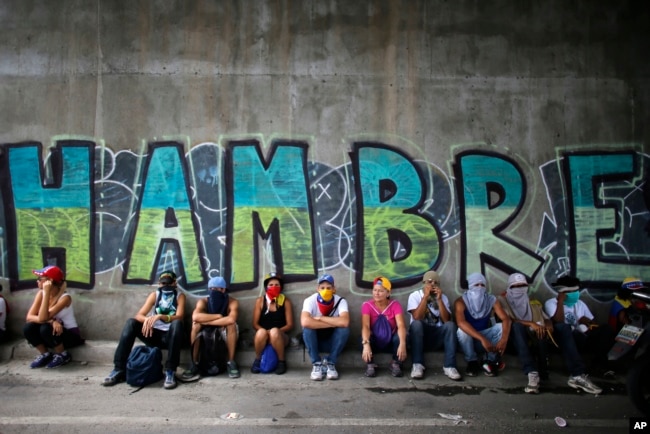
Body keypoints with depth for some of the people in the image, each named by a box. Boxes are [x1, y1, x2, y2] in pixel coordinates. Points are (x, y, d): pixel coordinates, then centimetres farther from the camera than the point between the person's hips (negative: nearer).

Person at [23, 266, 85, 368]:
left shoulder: (65, 297, -23)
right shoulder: (41, 293, -5)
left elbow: (42, 318, -31)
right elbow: (29, 317, -14)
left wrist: (46, 293, -33)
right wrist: (51, 321, -31)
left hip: (70, 334, -5)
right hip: (53, 333, 5)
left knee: (46, 329, -32)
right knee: (28, 328, -19)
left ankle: (63, 355, -5)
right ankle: (45, 354, 4)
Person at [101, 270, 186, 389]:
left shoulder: (180, 296, 0)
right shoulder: (154, 295, 6)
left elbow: (179, 317, -16)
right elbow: (138, 315, -4)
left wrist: (160, 316, -33)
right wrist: (147, 319, -29)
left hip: (170, 336, -3)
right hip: (153, 334, 3)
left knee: (177, 323, -35)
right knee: (131, 322, -19)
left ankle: (170, 372, -35)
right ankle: (119, 369, -20)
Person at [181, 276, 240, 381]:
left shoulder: (232, 302, -18)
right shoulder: (203, 301, -12)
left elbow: (231, 319, -39)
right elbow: (195, 317, -33)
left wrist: (207, 321, -32)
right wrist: (219, 316, -31)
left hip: (225, 335, -2)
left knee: (232, 325, -32)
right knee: (196, 324, -25)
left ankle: (231, 363, -21)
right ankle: (194, 364, -21)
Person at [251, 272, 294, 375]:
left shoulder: (285, 301, 2)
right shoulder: (260, 301, 4)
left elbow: (290, 325, -1)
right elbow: (255, 324, 1)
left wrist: (276, 331, -18)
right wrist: (266, 331, -18)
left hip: (280, 336, -1)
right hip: (262, 337, 1)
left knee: (274, 331, -35)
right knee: (261, 332, -34)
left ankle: (281, 362, -13)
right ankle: (257, 360, -8)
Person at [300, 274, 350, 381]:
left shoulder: (341, 301, -16)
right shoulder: (310, 301, -19)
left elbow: (345, 322, -36)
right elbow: (305, 322, -39)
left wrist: (320, 318, -28)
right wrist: (334, 323, -32)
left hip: (332, 342, 1)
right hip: (315, 341, -1)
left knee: (344, 329, -28)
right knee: (307, 328, -31)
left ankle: (330, 363, -9)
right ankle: (316, 364, -13)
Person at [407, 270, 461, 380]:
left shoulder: (443, 297, 5)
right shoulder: (415, 295, -3)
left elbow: (446, 320, -9)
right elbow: (417, 317, -20)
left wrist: (439, 299, -16)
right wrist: (425, 296, -20)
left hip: (437, 336, 2)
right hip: (419, 335, -2)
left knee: (451, 325, -26)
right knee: (416, 324, -34)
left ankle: (449, 366, -27)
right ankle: (417, 365, -30)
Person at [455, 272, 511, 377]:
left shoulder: (491, 300, -7)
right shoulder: (461, 301, -18)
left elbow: (506, 319, -18)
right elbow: (461, 322, -35)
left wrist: (504, 338, -39)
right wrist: (482, 339, -46)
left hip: (485, 337, 3)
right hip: (468, 339, -3)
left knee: (501, 327, -22)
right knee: (462, 331, -35)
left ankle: (490, 362, -9)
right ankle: (472, 362, -11)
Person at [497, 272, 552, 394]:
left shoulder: (534, 303, 22)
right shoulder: (503, 300, 8)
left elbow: (547, 319, 14)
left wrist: (548, 326, -12)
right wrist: (530, 323, -20)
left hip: (535, 338, 3)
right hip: (515, 339, -3)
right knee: (518, 325, -36)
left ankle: (542, 369, -21)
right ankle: (532, 373, -49)